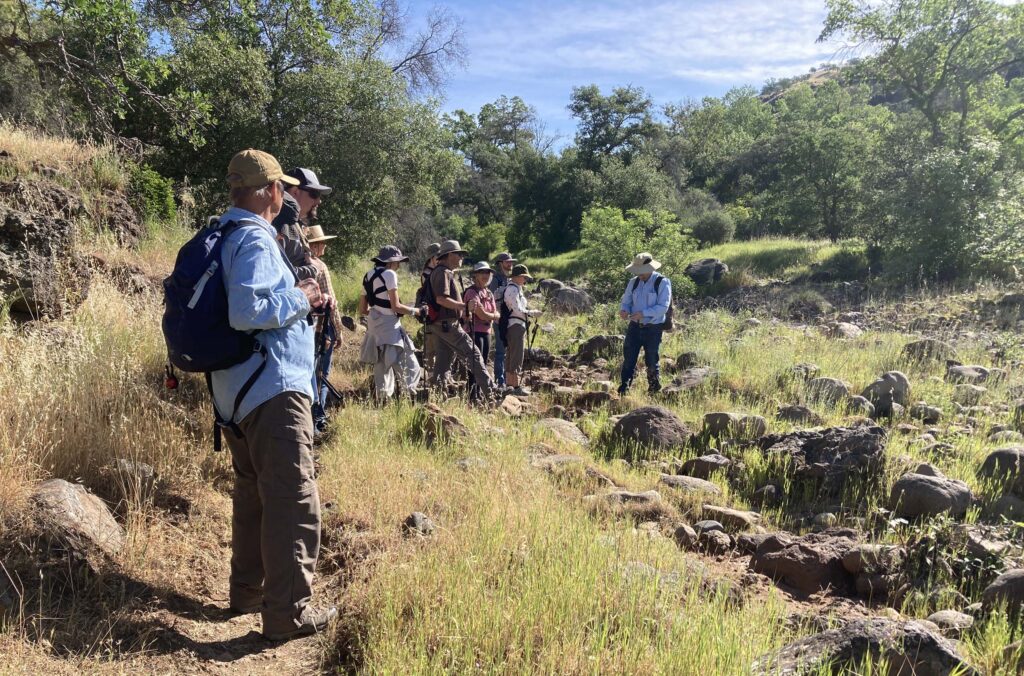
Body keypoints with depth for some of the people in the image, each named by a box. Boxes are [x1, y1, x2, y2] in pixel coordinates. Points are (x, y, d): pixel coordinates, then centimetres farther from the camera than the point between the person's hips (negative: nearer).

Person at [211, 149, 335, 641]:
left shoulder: (227, 235, 15)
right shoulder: (256, 239, -14)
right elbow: (246, 311, -27)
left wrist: (299, 298, 17)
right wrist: (300, 298, -13)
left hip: (239, 391, 11)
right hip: (273, 388, -11)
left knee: (254, 492, 21)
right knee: (294, 502, -6)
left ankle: (248, 590, 33)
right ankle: (288, 614, 0)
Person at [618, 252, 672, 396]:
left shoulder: (662, 282, -9)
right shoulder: (634, 282, 7)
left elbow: (663, 307, -16)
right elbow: (626, 301, 10)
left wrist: (643, 313, -27)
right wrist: (623, 310, -14)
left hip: (653, 329, -4)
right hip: (635, 326, 4)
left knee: (651, 360, 6)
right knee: (628, 358, 0)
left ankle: (654, 391, 23)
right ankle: (624, 388, 5)